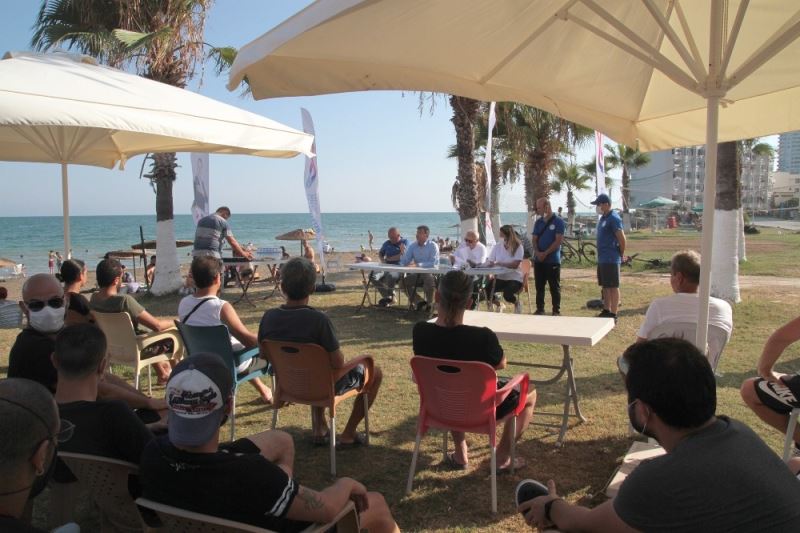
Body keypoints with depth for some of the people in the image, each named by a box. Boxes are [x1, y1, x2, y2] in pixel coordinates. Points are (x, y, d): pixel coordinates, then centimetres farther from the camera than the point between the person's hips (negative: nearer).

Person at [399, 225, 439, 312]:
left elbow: (434, 263, -19)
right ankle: (419, 302, -3)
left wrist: (419, 264, -27)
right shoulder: (412, 246, 7)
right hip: (416, 274, 5)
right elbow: (404, 263, 5)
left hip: (430, 273, -5)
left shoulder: (433, 246, -6)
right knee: (404, 281, -16)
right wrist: (402, 252, -13)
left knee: (429, 279, -35)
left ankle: (429, 304, -10)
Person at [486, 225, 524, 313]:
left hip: (514, 278, -4)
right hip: (500, 278, 4)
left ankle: (517, 303, 9)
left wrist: (499, 263, -27)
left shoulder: (518, 247, -8)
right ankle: (498, 304, 12)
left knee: (507, 294, -32)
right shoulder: (497, 246, 3)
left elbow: (515, 265, -19)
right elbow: (490, 263, 3)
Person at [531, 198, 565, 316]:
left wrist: (545, 253, -15)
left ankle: (556, 311, 6)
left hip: (553, 260, -5)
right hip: (538, 260, 6)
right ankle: (540, 309, 18)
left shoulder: (558, 222, -5)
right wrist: (537, 252, -9)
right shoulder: (538, 222, 12)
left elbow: (558, 241, -12)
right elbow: (534, 239, 9)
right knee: (539, 286, 9)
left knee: (554, 287, 0)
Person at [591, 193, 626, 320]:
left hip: (611, 259, -9)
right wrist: (600, 254, 15)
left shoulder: (614, 218, -15)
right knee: (605, 286, 15)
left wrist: (621, 255, -7)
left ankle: (613, 314, 1)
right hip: (602, 259, 9)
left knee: (613, 287, -3)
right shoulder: (603, 218, 14)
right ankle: (606, 311, 24)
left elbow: (622, 238, -18)